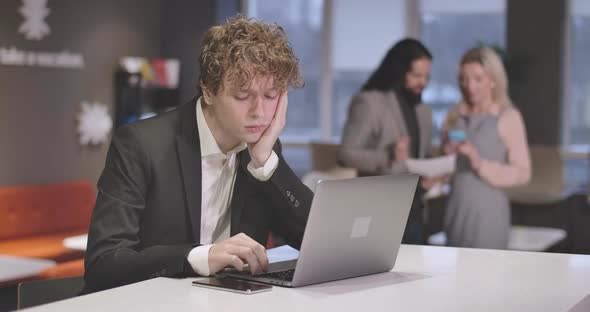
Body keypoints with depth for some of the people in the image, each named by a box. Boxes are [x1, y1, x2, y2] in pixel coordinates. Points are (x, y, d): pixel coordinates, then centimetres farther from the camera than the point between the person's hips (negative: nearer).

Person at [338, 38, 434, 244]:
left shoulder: (423, 112, 16)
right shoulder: (369, 102, -8)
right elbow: (346, 154, -13)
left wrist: (429, 175, 0)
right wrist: (388, 157, -28)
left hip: (412, 210, 7)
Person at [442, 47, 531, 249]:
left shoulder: (508, 117, -3)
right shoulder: (455, 117, 11)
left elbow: (523, 173, -8)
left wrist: (481, 164, -19)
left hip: (487, 211, -5)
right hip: (456, 210, 5)